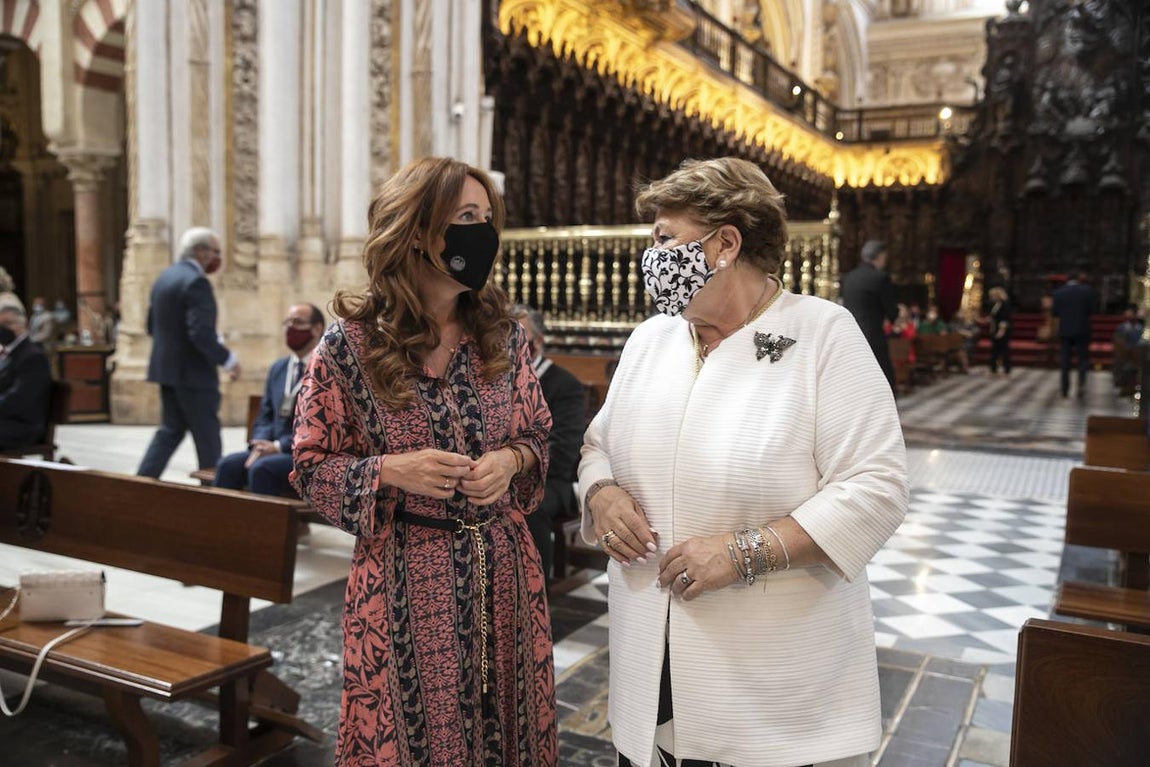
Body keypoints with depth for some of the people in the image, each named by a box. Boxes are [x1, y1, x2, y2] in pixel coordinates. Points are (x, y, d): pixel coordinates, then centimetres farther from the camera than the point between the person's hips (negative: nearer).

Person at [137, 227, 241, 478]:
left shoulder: (164, 277, 11)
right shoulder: (196, 281, -17)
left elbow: (152, 326, 17)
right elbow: (201, 333, -25)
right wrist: (228, 360, -15)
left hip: (165, 369, 9)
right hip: (193, 373, -9)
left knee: (171, 430, 18)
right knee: (207, 436, 2)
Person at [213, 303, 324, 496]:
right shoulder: (278, 368, 18)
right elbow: (265, 417, 18)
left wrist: (278, 446, -17)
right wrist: (259, 445, -3)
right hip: (276, 450, 7)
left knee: (262, 468, -30)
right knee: (228, 464, -17)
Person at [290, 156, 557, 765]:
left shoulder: (503, 336, 0)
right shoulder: (349, 345, -10)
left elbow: (538, 435, 11)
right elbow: (312, 469, -3)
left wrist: (511, 459, -11)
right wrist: (390, 471, -20)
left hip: (502, 566, 4)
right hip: (404, 576, -3)